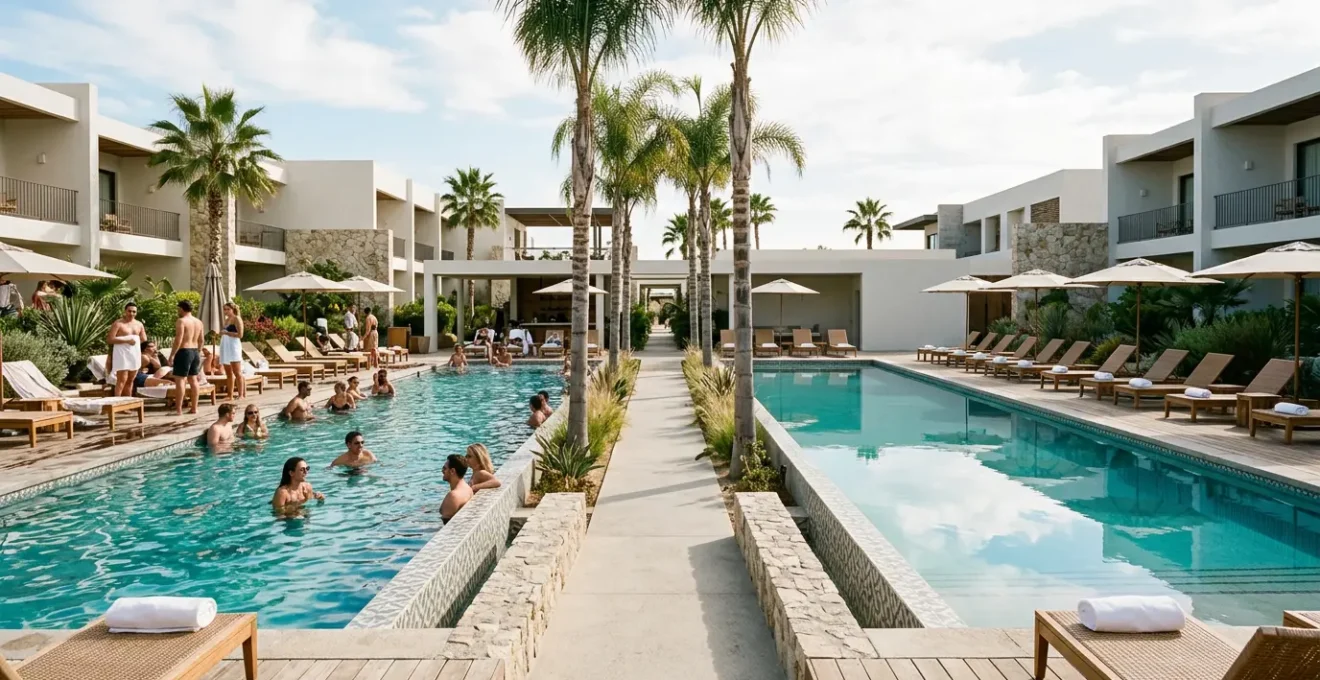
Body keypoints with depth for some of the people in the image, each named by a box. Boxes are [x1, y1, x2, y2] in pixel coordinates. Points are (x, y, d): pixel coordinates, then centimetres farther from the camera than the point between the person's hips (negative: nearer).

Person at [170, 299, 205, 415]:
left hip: (184, 352, -8)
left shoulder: (181, 321, -12)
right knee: (193, 380, 12)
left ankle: (178, 409, -7)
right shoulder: (198, 322, 12)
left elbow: (178, 340, -18)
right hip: (195, 352, 8)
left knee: (180, 380, -6)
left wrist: (171, 355, -14)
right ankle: (194, 408, 14)